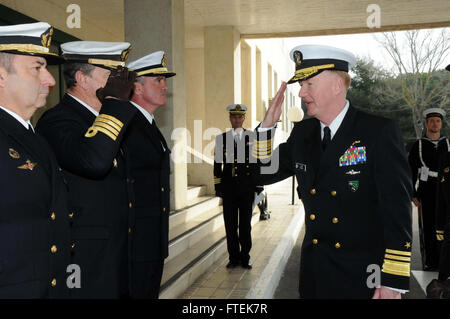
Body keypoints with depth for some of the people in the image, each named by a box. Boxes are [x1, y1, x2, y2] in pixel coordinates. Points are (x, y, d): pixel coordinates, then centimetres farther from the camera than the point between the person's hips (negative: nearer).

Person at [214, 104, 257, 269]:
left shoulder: (252, 137, 7)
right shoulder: (221, 138, 6)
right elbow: (217, 163, 6)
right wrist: (218, 185, 1)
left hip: (247, 186, 0)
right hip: (229, 187, 0)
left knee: (245, 224, 6)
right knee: (230, 224, 5)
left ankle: (245, 258, 17)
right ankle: (234, 257, 18)